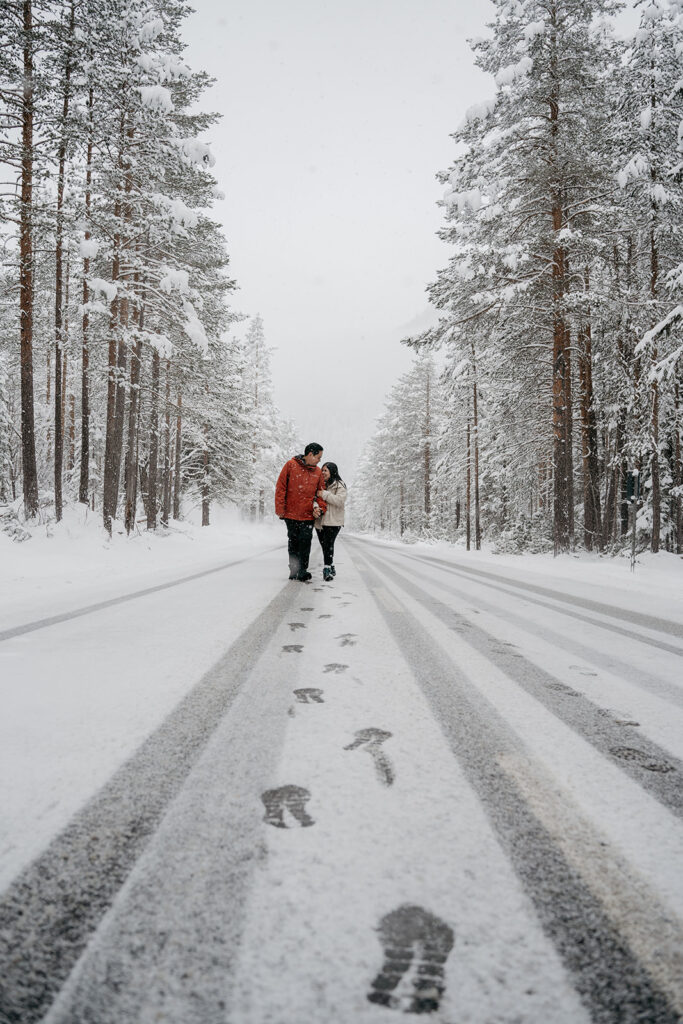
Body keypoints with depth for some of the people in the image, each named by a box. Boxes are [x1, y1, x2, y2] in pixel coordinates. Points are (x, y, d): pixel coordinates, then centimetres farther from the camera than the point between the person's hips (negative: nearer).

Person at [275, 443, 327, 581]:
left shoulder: (317, 471, 10)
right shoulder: (291, 465, -1)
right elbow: (280, 488, -2)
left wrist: (320, 508, -6)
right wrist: (280, 509, -7)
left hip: (308, 515, 2)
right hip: (291, 513, -2)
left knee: (305, 542, -4)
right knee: (293, 542, 7)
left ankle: (302, 571, 3)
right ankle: (293, 571, 16)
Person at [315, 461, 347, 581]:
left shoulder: (339, 485, -2)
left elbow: (340, 501, -16)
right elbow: (316, 499, 29)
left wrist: (325, 494, -16)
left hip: (333, 522, -6)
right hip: (320, 521, 6)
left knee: (328, 544, -15)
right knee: (324, 545, 7)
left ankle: (327, 568, -15)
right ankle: (330, 567, 18)